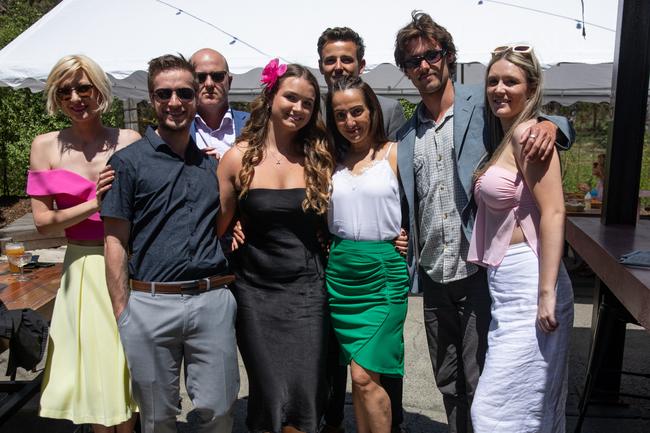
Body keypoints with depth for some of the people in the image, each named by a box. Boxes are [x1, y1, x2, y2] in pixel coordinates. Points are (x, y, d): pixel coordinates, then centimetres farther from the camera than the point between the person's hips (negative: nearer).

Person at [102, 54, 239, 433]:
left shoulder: (213, 161, 12)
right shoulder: (129, 162, 1)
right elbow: (116, 242, 0)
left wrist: (228, 285, 8)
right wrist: (122, 313, -6)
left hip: (213, 300, 3)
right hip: (150, 304, -2)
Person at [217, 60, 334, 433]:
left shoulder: (318, 158, 3)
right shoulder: (240, 157, -3)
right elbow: (218, 227, 2)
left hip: (307, 290, 1)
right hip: (256, 290, -1)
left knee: (305, 398, 2)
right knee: (268, 395, 6)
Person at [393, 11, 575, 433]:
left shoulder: (485, 106, -3)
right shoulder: (406, 135, 9)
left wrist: (550, 124, -22)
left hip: (479, 272, -4)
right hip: (435, 279, 5)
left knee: (480, 385, 2)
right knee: (449, 385, 17)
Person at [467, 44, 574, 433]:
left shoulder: (528, 132, -11)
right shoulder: (505, 138, 17)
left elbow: (553, 212, -19)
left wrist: (547, 293, -23)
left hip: (528, 285, -9)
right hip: (507, 283, 9)